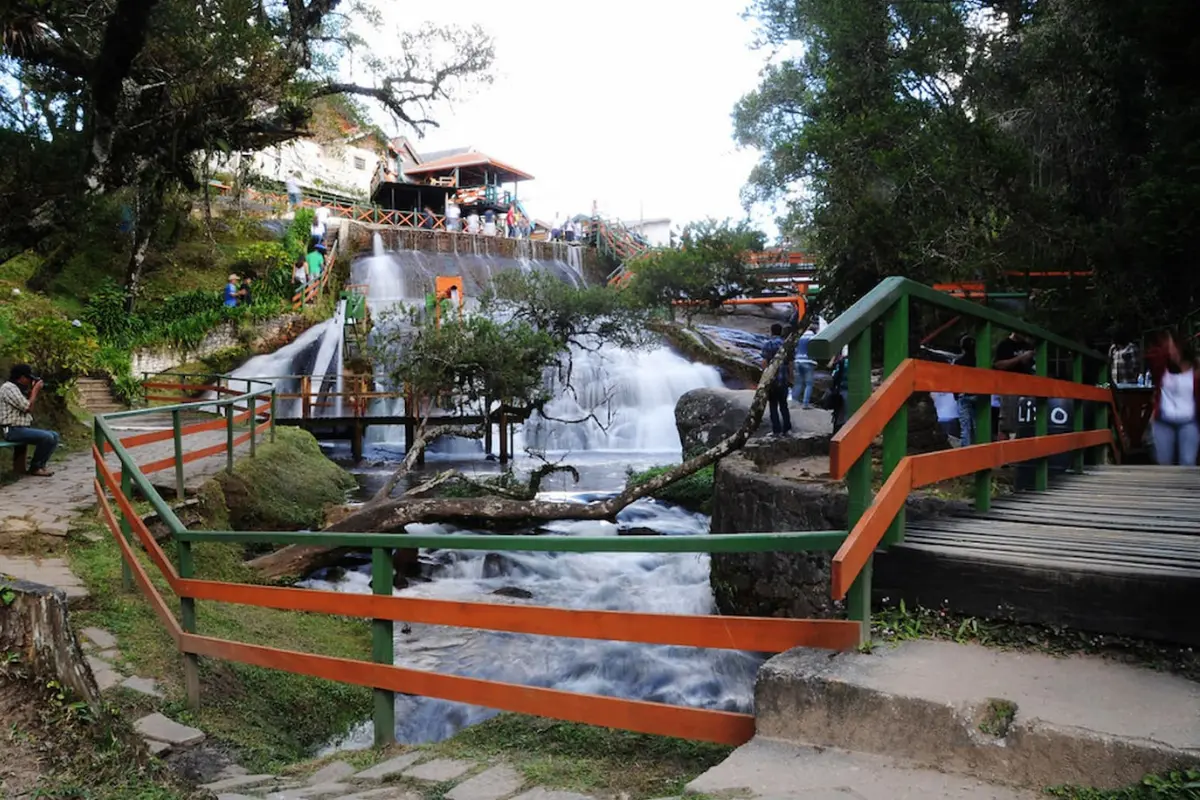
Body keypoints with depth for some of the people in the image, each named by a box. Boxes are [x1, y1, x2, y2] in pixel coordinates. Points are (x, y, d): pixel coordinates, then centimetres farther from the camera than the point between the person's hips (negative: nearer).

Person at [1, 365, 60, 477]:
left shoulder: (18, 388, 17)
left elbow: (28, 408, 18)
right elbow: (28, 408, -19)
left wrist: (36, 392, 9)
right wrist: (35, 390, -7)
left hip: (23, 428, 10)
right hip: (12, 430, -10)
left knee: (54, 436, 1)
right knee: (47, 437, -23)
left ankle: (40, 465, 4)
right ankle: (35, 468, -8)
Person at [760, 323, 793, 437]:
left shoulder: (768, 344, -5)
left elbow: (764, 362, -12)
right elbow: (790, 363, 3)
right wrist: (790, 378, 10)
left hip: (772, 379, -3)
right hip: (784, 379, 3)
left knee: (773, 406, 3)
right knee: (783, 405, 14)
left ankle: (776, 430, 0)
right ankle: (787, 429, 11)